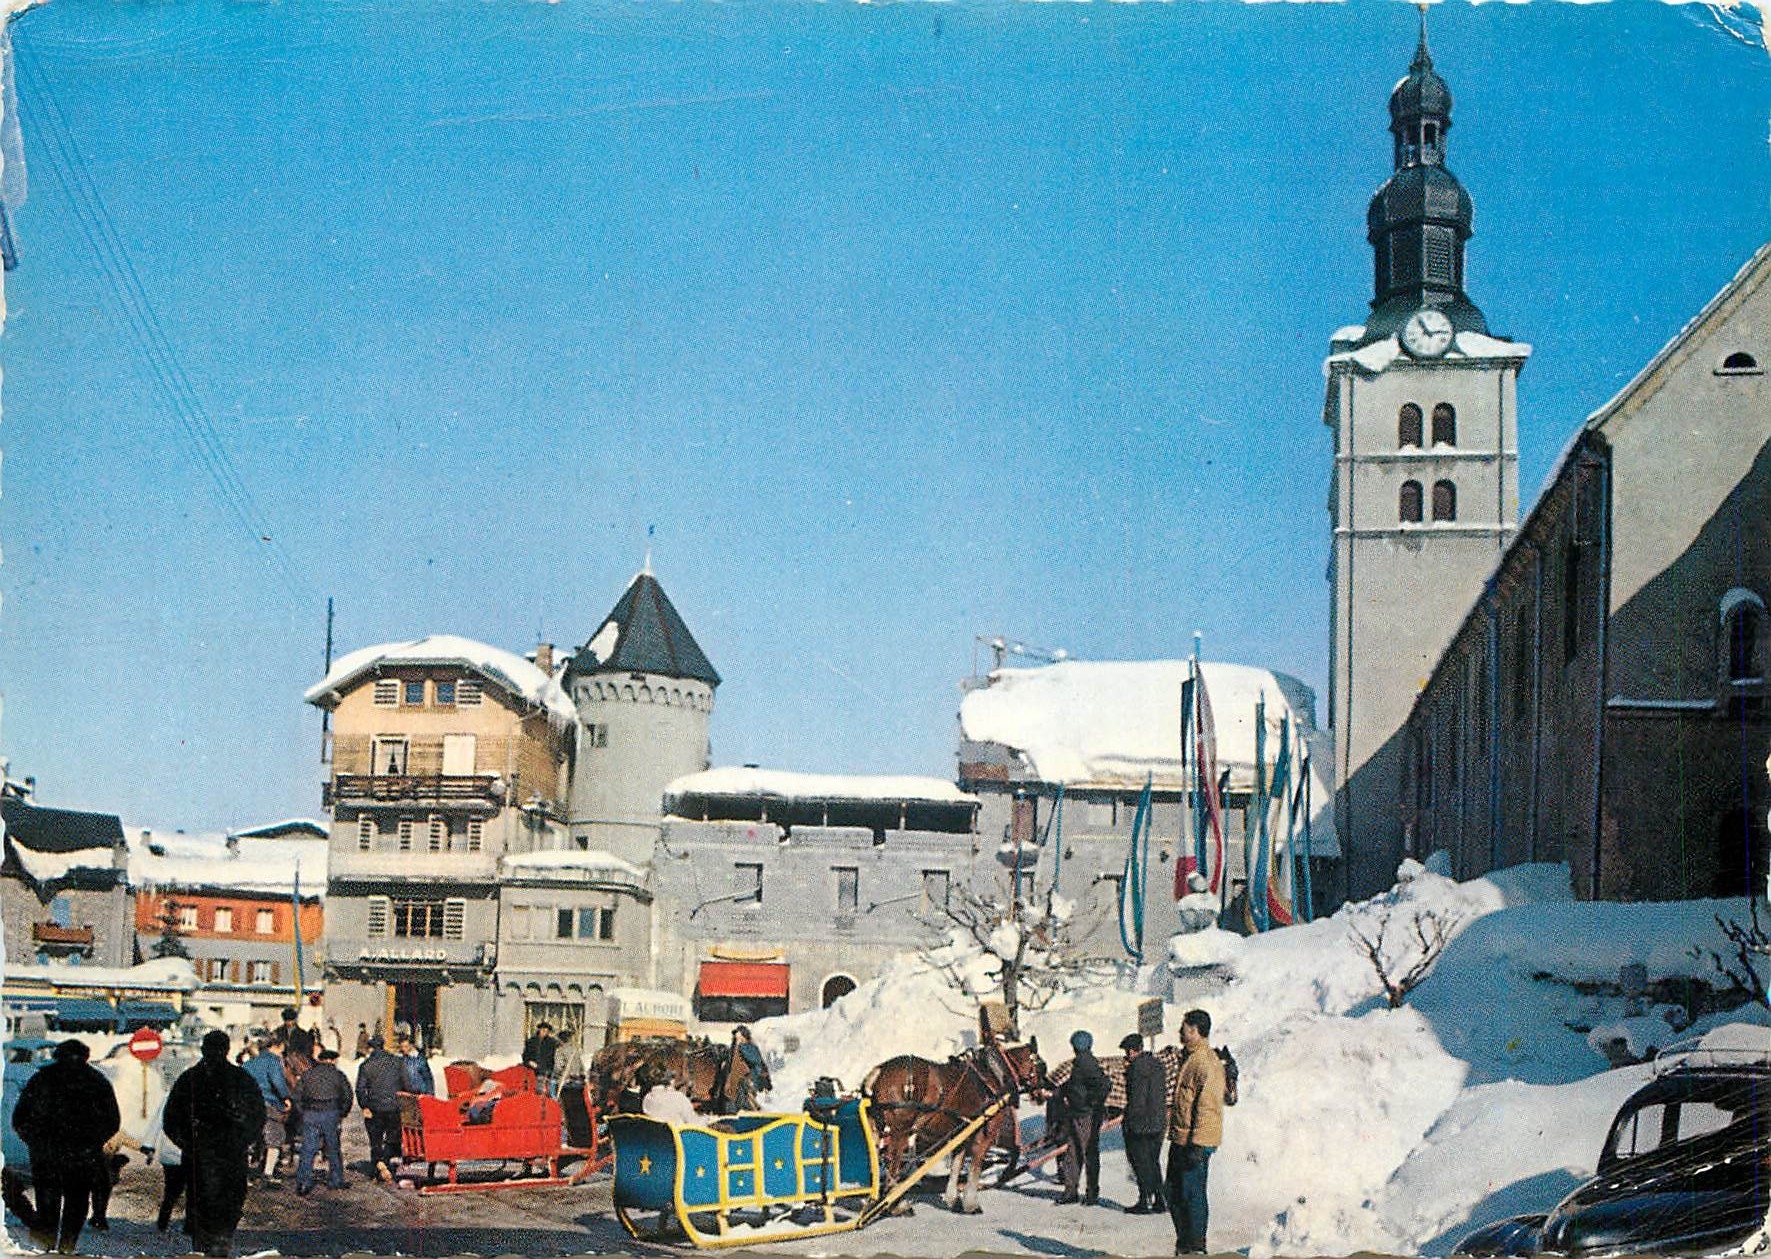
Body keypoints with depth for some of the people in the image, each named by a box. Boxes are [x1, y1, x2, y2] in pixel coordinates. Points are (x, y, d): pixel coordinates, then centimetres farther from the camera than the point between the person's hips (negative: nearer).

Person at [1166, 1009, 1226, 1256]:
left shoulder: (1206, 1063, -16)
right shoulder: (1190, 1059, 17)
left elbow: (1207, 1107, -22)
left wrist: (1196, 1146, -24)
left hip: (1195, 1142, -10)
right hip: (1181, 1140, 10)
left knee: (1192, 1194, -4)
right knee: (1176, 1195, 15)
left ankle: (1196, 1247, 3)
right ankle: (1184, 1246, 25)